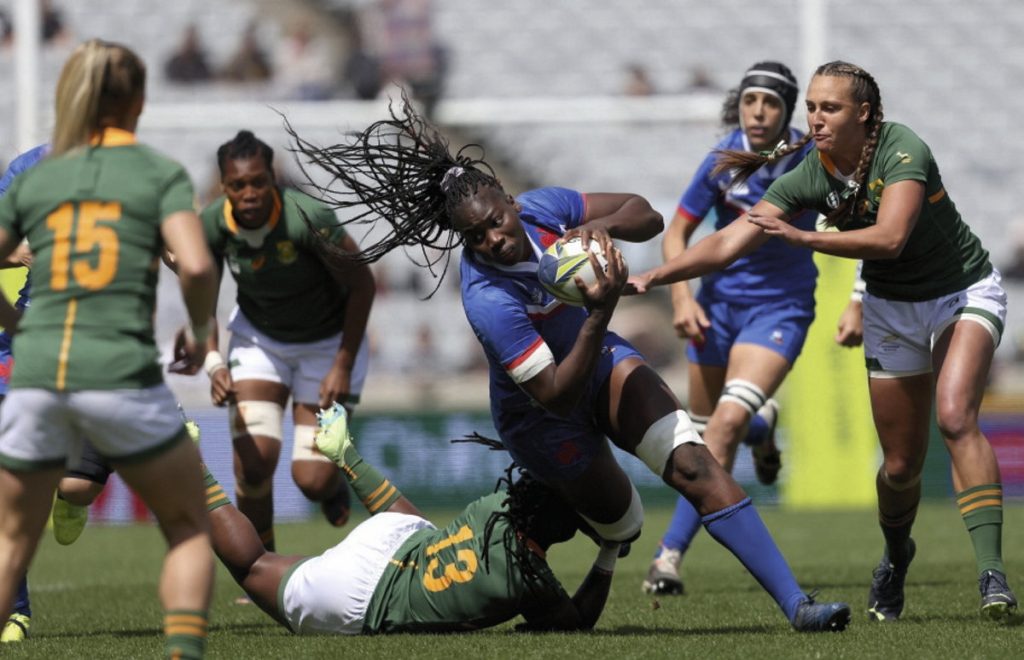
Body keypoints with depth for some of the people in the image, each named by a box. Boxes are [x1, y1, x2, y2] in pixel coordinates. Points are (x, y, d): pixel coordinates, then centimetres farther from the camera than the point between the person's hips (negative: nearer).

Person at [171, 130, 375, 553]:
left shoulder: (308, 219, -32)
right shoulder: (213, 225, -20)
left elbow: (361, 284, -17)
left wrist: (343, 366, -15)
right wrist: (213, 363, -18)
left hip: (327, 340, -3)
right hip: (258, 338, 3)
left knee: (312, 479, -9)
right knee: (254, 459, -16)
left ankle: (334, 484, 30)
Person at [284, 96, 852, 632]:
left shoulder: (542, 207, -21)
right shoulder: (487, 299, -37)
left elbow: (646, 216, -8)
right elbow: (557, 397, -38)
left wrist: (605, 225, -31)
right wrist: (599, 313, -49)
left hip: (600, 362, 4)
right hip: (543, 418, -4)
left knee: (696, 467, -14)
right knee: (620, 523, 5)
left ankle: (794, 604, -15)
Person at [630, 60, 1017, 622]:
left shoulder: (902, 150, -25)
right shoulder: (808, 177, -12)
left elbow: (890, 237, -39)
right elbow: (728, 244, -12)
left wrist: (803, 237, -40)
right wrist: (653, 276, -23)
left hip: (965, 293, -4)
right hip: (893, 307, 4)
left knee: (955, 417, -28)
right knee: (901, 464, 3)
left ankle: (991, 570, -32)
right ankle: (895, 558, 35)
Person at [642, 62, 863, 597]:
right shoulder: (722, 160, -11)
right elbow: (676, 234, -1)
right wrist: (681, 297, -16)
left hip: (781, 306, -3)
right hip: (719, 301, 3)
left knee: (727, 422, -21)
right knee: (706, 432, 10)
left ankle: (670, 553, -19)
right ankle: (761, 426, 49)